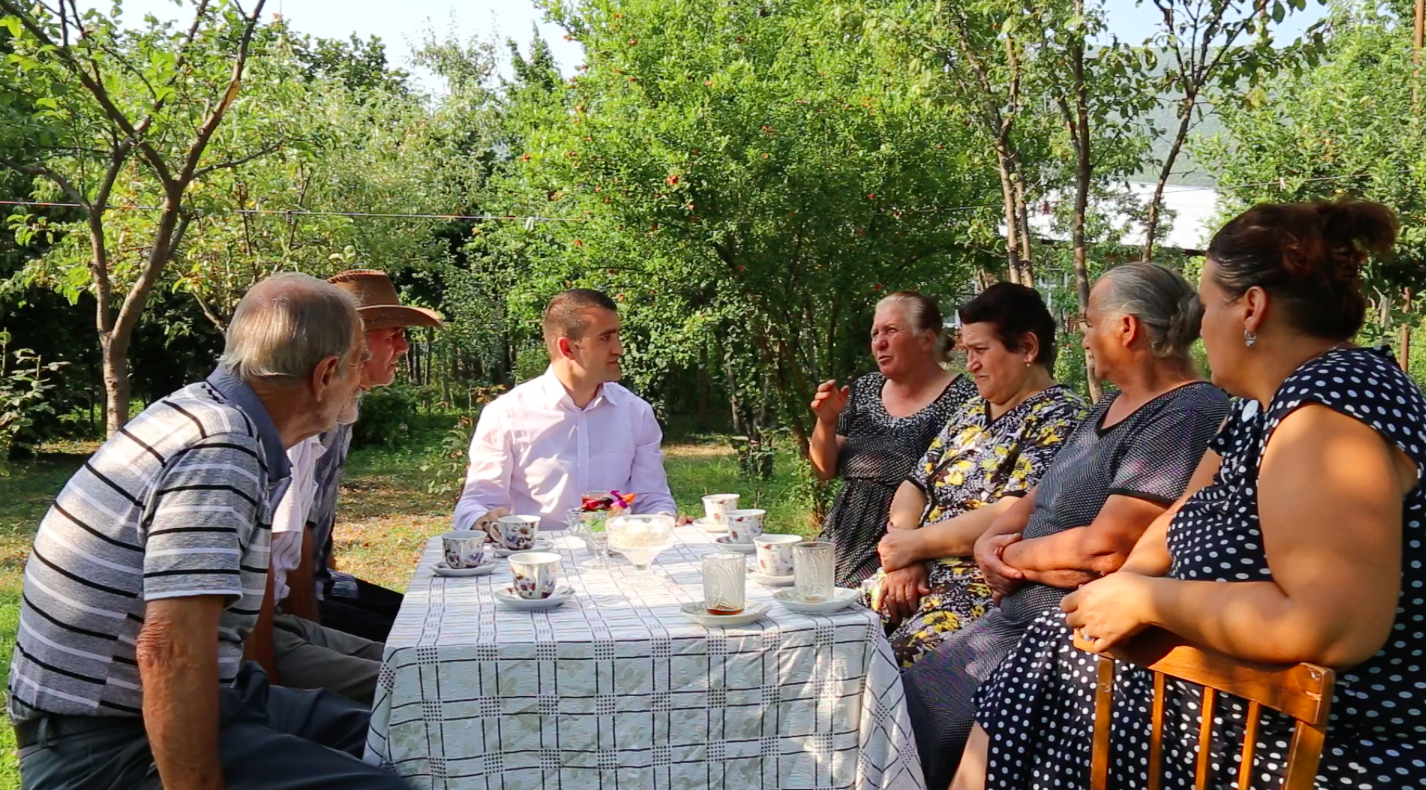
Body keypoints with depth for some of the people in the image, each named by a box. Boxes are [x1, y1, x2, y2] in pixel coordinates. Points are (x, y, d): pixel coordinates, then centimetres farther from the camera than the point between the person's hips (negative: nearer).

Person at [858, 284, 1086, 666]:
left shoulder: (1060, 417, -6)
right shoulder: (972, 411, 19)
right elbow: (915, 486, 15)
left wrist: (916, 542, -10)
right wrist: (902, 555, -4)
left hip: (995, 583, -7)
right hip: (922, 576, 8)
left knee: (915, 649, -31)